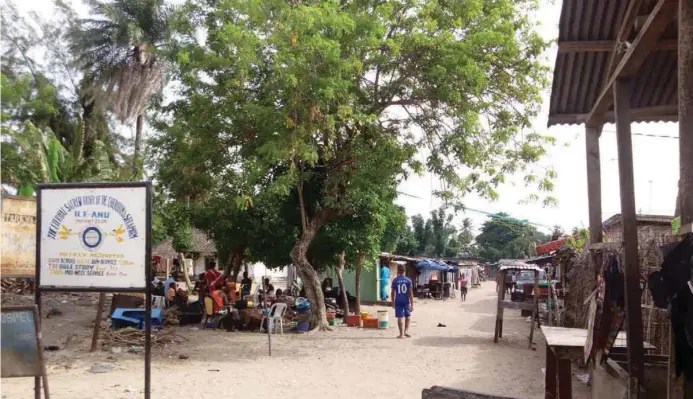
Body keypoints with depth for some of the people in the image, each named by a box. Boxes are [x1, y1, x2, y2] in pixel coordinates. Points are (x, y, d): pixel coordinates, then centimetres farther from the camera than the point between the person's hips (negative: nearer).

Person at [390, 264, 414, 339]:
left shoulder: (395, 280, -4)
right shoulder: (408, 280, -3)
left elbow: (393, 293, -1)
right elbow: (410, 293, -6)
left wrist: (393, 302, 12)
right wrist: (412, 304, -4)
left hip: (398, 302, -1)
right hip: (406, 301, 1)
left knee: (399, 317, 3)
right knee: (407, 316, 18)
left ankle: (401, 333, 5)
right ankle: (406, 331, 6)